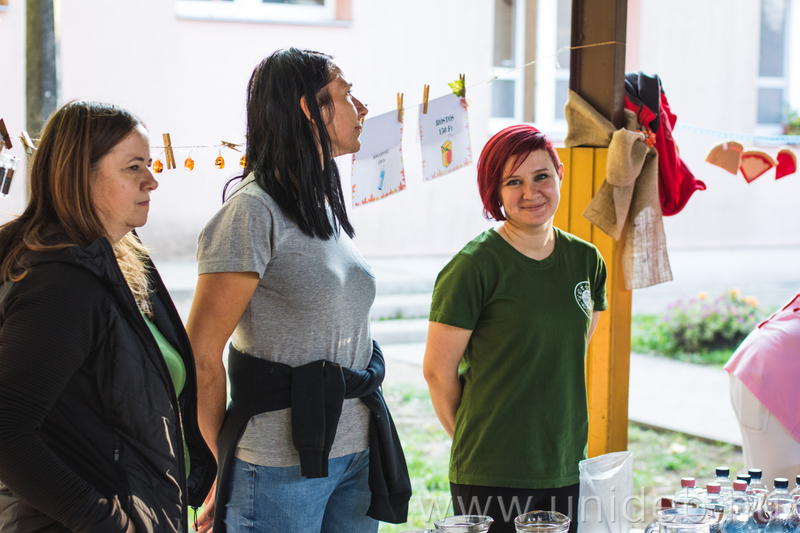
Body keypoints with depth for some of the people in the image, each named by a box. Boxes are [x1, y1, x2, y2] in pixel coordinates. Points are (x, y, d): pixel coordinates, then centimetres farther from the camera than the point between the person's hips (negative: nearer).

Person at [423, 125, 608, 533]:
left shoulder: (587, 261, 7)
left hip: (567, 469, 5)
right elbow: (438, 371, -7)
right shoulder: (474, 266, -11)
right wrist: (475, 441, 2)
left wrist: (552, 435, 13)